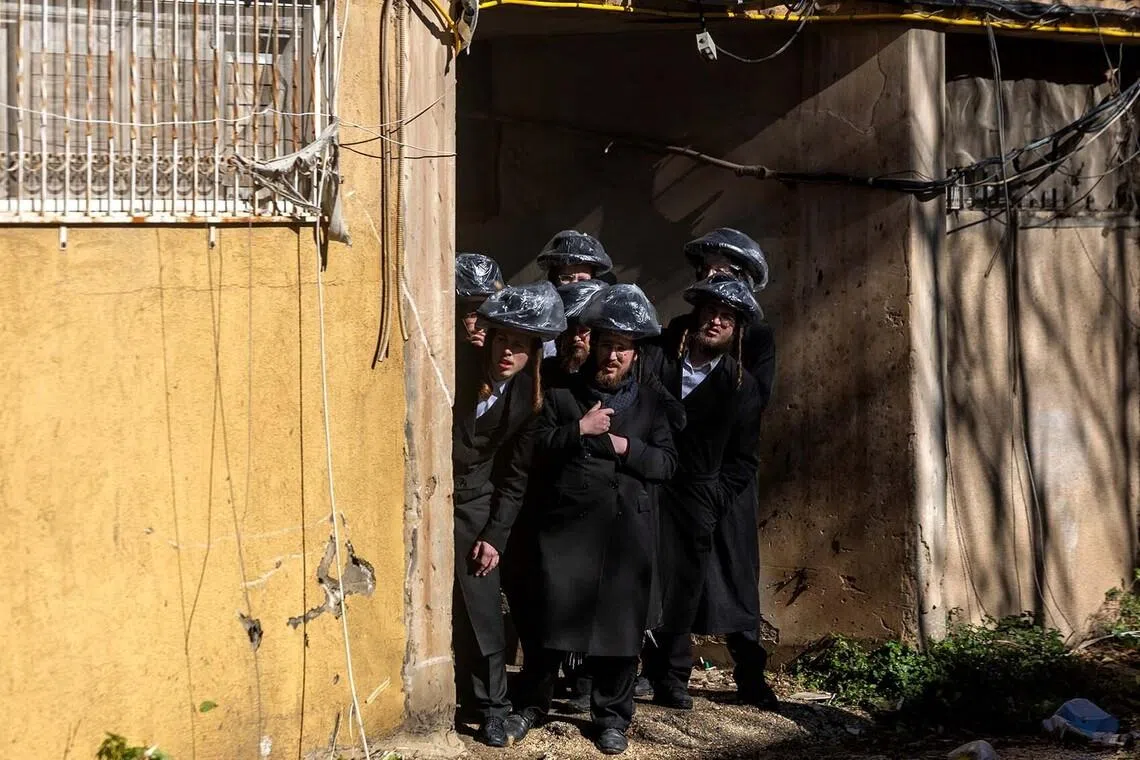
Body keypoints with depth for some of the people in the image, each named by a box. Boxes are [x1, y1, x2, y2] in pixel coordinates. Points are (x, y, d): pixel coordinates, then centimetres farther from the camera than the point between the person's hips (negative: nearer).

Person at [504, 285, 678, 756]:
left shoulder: (650, 403, 10)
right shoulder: (562, 394, 6)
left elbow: (667, 463, 3)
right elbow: (534, 449, -2)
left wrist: (627, 447, -12)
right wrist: (578, 429, -15)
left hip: (627, 529, 1)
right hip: (567, 523, -1)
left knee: (619, 622, 4)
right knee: (553, 616, 3)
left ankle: (612, 715, 17)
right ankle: (534, 703, 20)